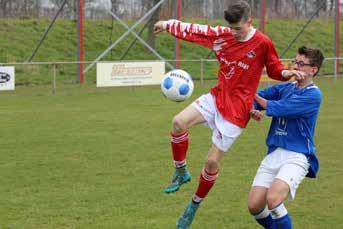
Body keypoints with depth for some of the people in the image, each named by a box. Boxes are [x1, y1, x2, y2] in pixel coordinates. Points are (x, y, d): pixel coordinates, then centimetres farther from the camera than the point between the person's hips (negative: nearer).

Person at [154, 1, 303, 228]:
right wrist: (168, 24, 18)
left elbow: (275, 69, 1)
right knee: (179, 122, -19)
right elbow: (195, 31, 10)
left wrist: (287, 73, -21)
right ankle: (181, 172, 5)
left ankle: (195, 204, 22)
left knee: (212, 161, -3)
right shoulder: (223, 35, -1)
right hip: (216, 97, 4)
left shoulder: (263, 43, -12)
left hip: (236, 111, -4)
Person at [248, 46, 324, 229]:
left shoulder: (313, 95, -9)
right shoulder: (285, 88, 12)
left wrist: (253, 95, -1)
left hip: (297, 156, -6)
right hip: (274, 153, 6)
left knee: (273, 199, -29)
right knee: (254, 206, -3)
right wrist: (252, 109, -11)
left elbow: (275, 108, -15)